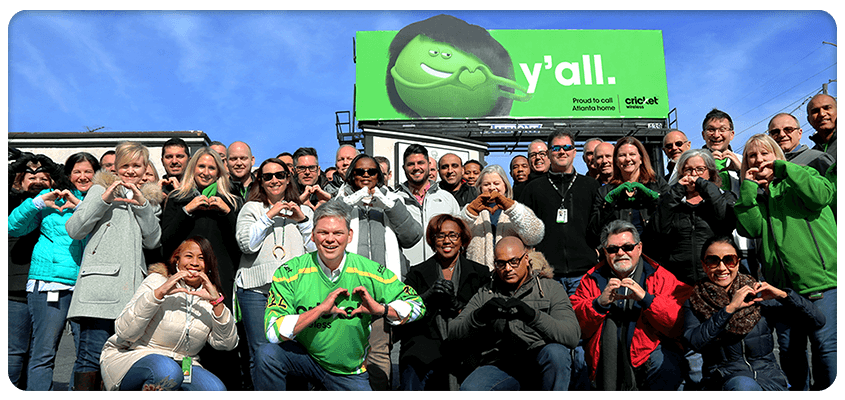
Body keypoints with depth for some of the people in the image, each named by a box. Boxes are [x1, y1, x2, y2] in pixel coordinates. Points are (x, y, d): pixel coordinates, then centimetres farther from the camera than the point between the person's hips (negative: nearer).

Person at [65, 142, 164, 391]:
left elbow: (152, 241, 10)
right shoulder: (101, 189, 13)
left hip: (134, 285, 3)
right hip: (100, 283, -3)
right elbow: (74, 230, 3)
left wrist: (143, 205, 1)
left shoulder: (150, 200, 23)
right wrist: (103, 199, -6)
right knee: (92, 356, -12)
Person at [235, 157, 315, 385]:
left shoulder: (304, 211, 19)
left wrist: (303, 220, 0)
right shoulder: (251, 209, 14)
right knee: (261, 353, -3)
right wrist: (269, 216, -5)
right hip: (256, 288, -1)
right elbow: (246, 244, -3)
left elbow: (315, 249, 10)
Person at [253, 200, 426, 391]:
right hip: (303, 356, -1)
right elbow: (274, 332, -22)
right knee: (267, 354, -27)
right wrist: (320, 309, -30)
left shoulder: (369, 272, -11)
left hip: (349, 372, 2)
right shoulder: (290, 273, -14)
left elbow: (417, 304, -4)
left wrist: (381, 309, -22)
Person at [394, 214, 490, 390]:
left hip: (463, 348, 0)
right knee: (411, 382, -29)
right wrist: (429, 296, -8)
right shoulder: (417, 273, 16)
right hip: (425, 342, 0)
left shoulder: (480, 273, 14)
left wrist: (456, 304, -7)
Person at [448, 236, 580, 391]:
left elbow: (572, 335, -12)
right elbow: (453, 333, 3)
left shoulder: (550, 288, 4)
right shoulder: (485, 294, 12)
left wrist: (532, 315, -27)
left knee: (555, 352, -34)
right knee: (468, 388, -29)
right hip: (499, 365, 1)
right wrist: (480, 315, -17)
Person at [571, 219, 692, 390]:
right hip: (607, 357, 2)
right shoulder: (592, 279, 13)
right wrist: (599, 303, -12)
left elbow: (679, 323, -5)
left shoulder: (661, 277, 7)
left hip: (651, 351, -2)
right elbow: (576, 327, 4)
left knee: (666, 368, -31)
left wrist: (646, 299, -17)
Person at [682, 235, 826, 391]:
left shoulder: (759, 296, 3)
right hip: (724, 377, -1)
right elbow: (695, 342, -17)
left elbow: (818, 320, 3)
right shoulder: (695, 302, 2)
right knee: (743, 384, -35)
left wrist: (783, 295, -11)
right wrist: (729, 308, -20)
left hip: (768, 374, 1)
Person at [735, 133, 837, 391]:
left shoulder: (798, 177, 7)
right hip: (781, 283, 4)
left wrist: (781, 167, -11)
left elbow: (822, 195, -16)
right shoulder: (753, 194, 15)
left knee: (825, 344, -4)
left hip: (820, 277, -4)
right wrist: (748, 188, -4)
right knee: (789, 348, 11)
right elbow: (750, 229, -3)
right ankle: (796, 388, 25)